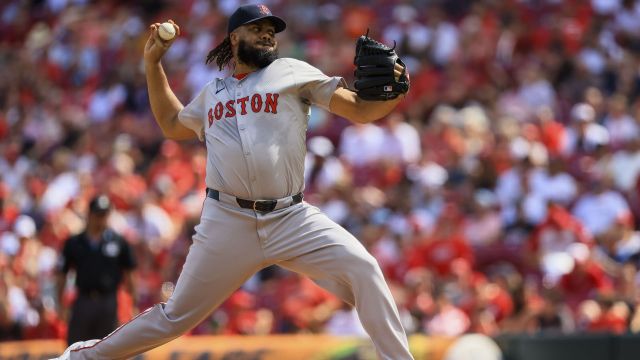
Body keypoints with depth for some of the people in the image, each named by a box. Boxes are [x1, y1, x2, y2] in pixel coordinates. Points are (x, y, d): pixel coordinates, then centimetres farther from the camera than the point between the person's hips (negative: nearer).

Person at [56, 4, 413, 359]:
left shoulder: (291, 73, 9)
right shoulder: (212, 93, 18)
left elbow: (359, 109, 2)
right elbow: (171, 124, 37)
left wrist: (393, 93, -19)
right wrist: (153, 62, 30)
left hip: (292, 219, -1)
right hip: (227, 223, 1)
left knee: (362, 269, -21)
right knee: (176, 317, 4)